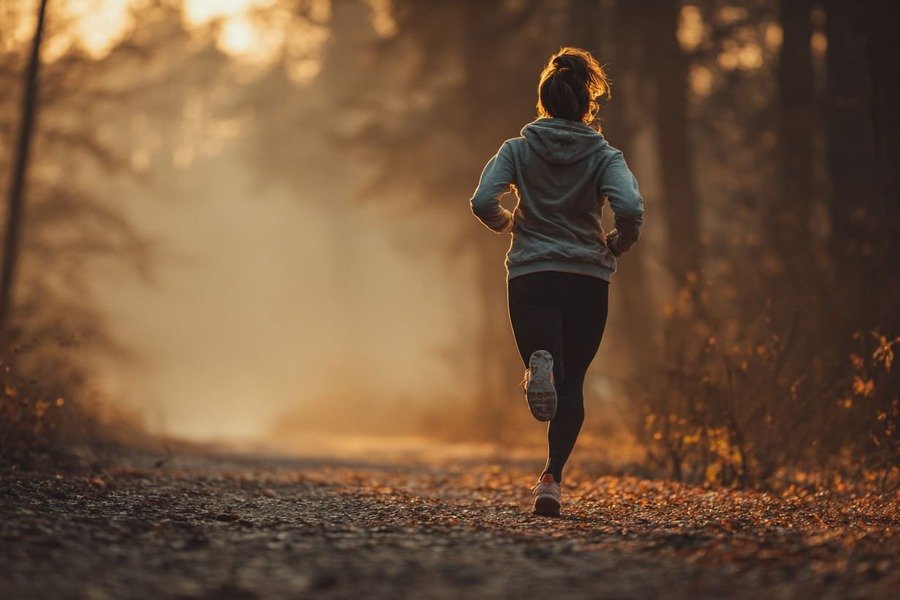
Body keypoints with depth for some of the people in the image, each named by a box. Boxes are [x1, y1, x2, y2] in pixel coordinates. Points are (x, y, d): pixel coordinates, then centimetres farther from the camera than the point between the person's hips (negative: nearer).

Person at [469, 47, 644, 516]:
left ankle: (541, 363, -35)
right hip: (588, 279, 0)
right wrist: (617, 245, 4)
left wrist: (507, 223, 11)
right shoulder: (604, 156, 0)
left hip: (530, 277, 0)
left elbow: (483, 201, -10)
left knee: (553, 372, 4)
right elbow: (630, 208, -16)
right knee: (572, 382, 11)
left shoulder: (518, 150, 3)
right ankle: (552, 477, -2)